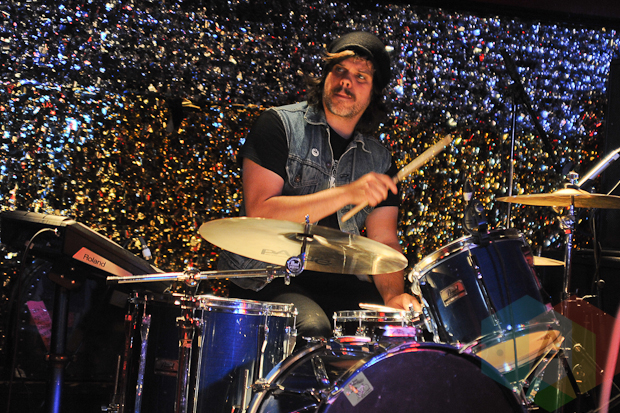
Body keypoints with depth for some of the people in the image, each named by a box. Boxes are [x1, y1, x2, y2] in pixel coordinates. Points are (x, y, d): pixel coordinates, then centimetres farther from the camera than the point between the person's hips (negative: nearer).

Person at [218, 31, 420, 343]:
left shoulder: (378, 161, 11)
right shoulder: (280, 124, -3)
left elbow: (384, 240, 6)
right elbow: (259, 213, -15)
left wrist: (394, 294, -16)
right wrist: (347, 194, -21)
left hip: (336, 280, 5)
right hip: (265, 276, -4)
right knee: (312, 328, -33)